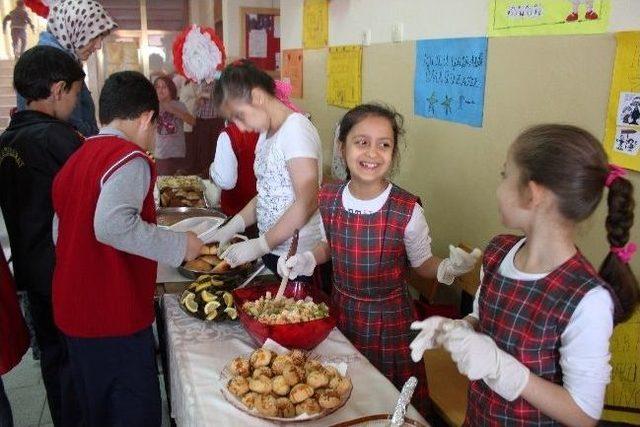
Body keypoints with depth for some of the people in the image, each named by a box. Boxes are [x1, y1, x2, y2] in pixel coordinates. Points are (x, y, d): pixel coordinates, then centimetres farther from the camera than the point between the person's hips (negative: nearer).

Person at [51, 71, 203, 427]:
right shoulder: (130, 159, -16)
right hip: (115, 317, -9)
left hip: (75, 310, 9)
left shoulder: (77, 159, 11)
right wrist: (179, 245, -20)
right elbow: (113, 225, -32)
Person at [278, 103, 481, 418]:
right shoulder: (328, 199, -8)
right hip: (341, 310, 3)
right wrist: (307, 260, -8)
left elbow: (422, 263, -5)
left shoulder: (407, 211, -19)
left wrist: (446, 269, -25)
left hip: (389, 318, -3)